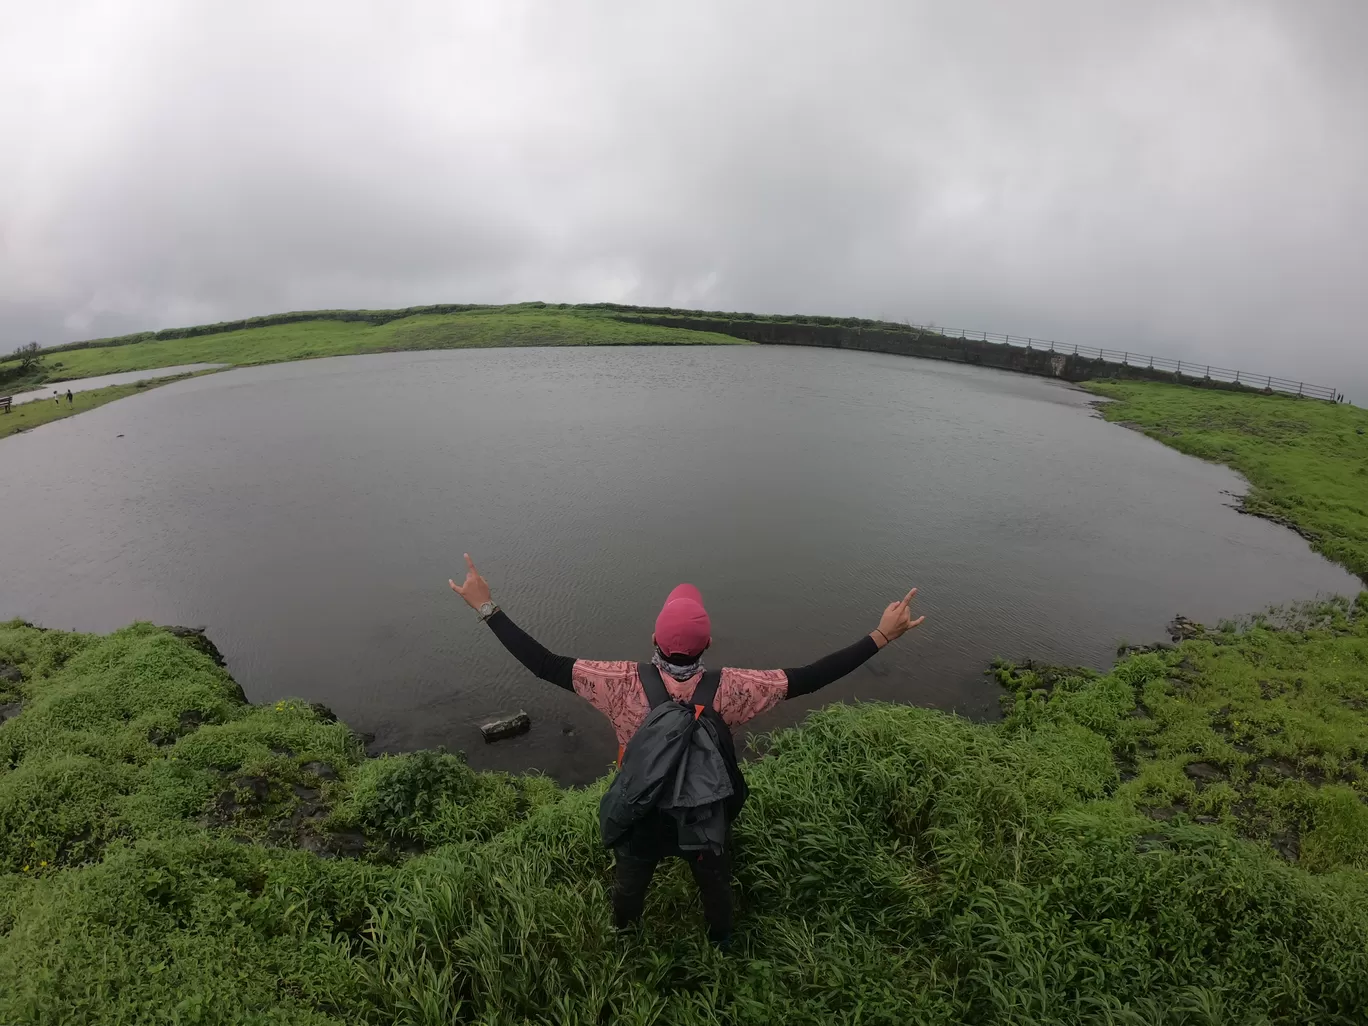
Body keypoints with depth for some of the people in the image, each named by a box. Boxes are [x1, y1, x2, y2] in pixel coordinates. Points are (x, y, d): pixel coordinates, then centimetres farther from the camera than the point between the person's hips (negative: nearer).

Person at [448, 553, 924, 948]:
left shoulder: (623, 684, -34)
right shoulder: (727, 690, -33)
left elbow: (545, 665, -32)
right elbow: (806, 678, -29)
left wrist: (487, 607, -27)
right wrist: (881, 636, -25)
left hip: (641, 817, 0)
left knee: (629, 881, 33)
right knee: (715, 882, 33)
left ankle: (623, 933, 63)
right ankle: (721, 939, 61)